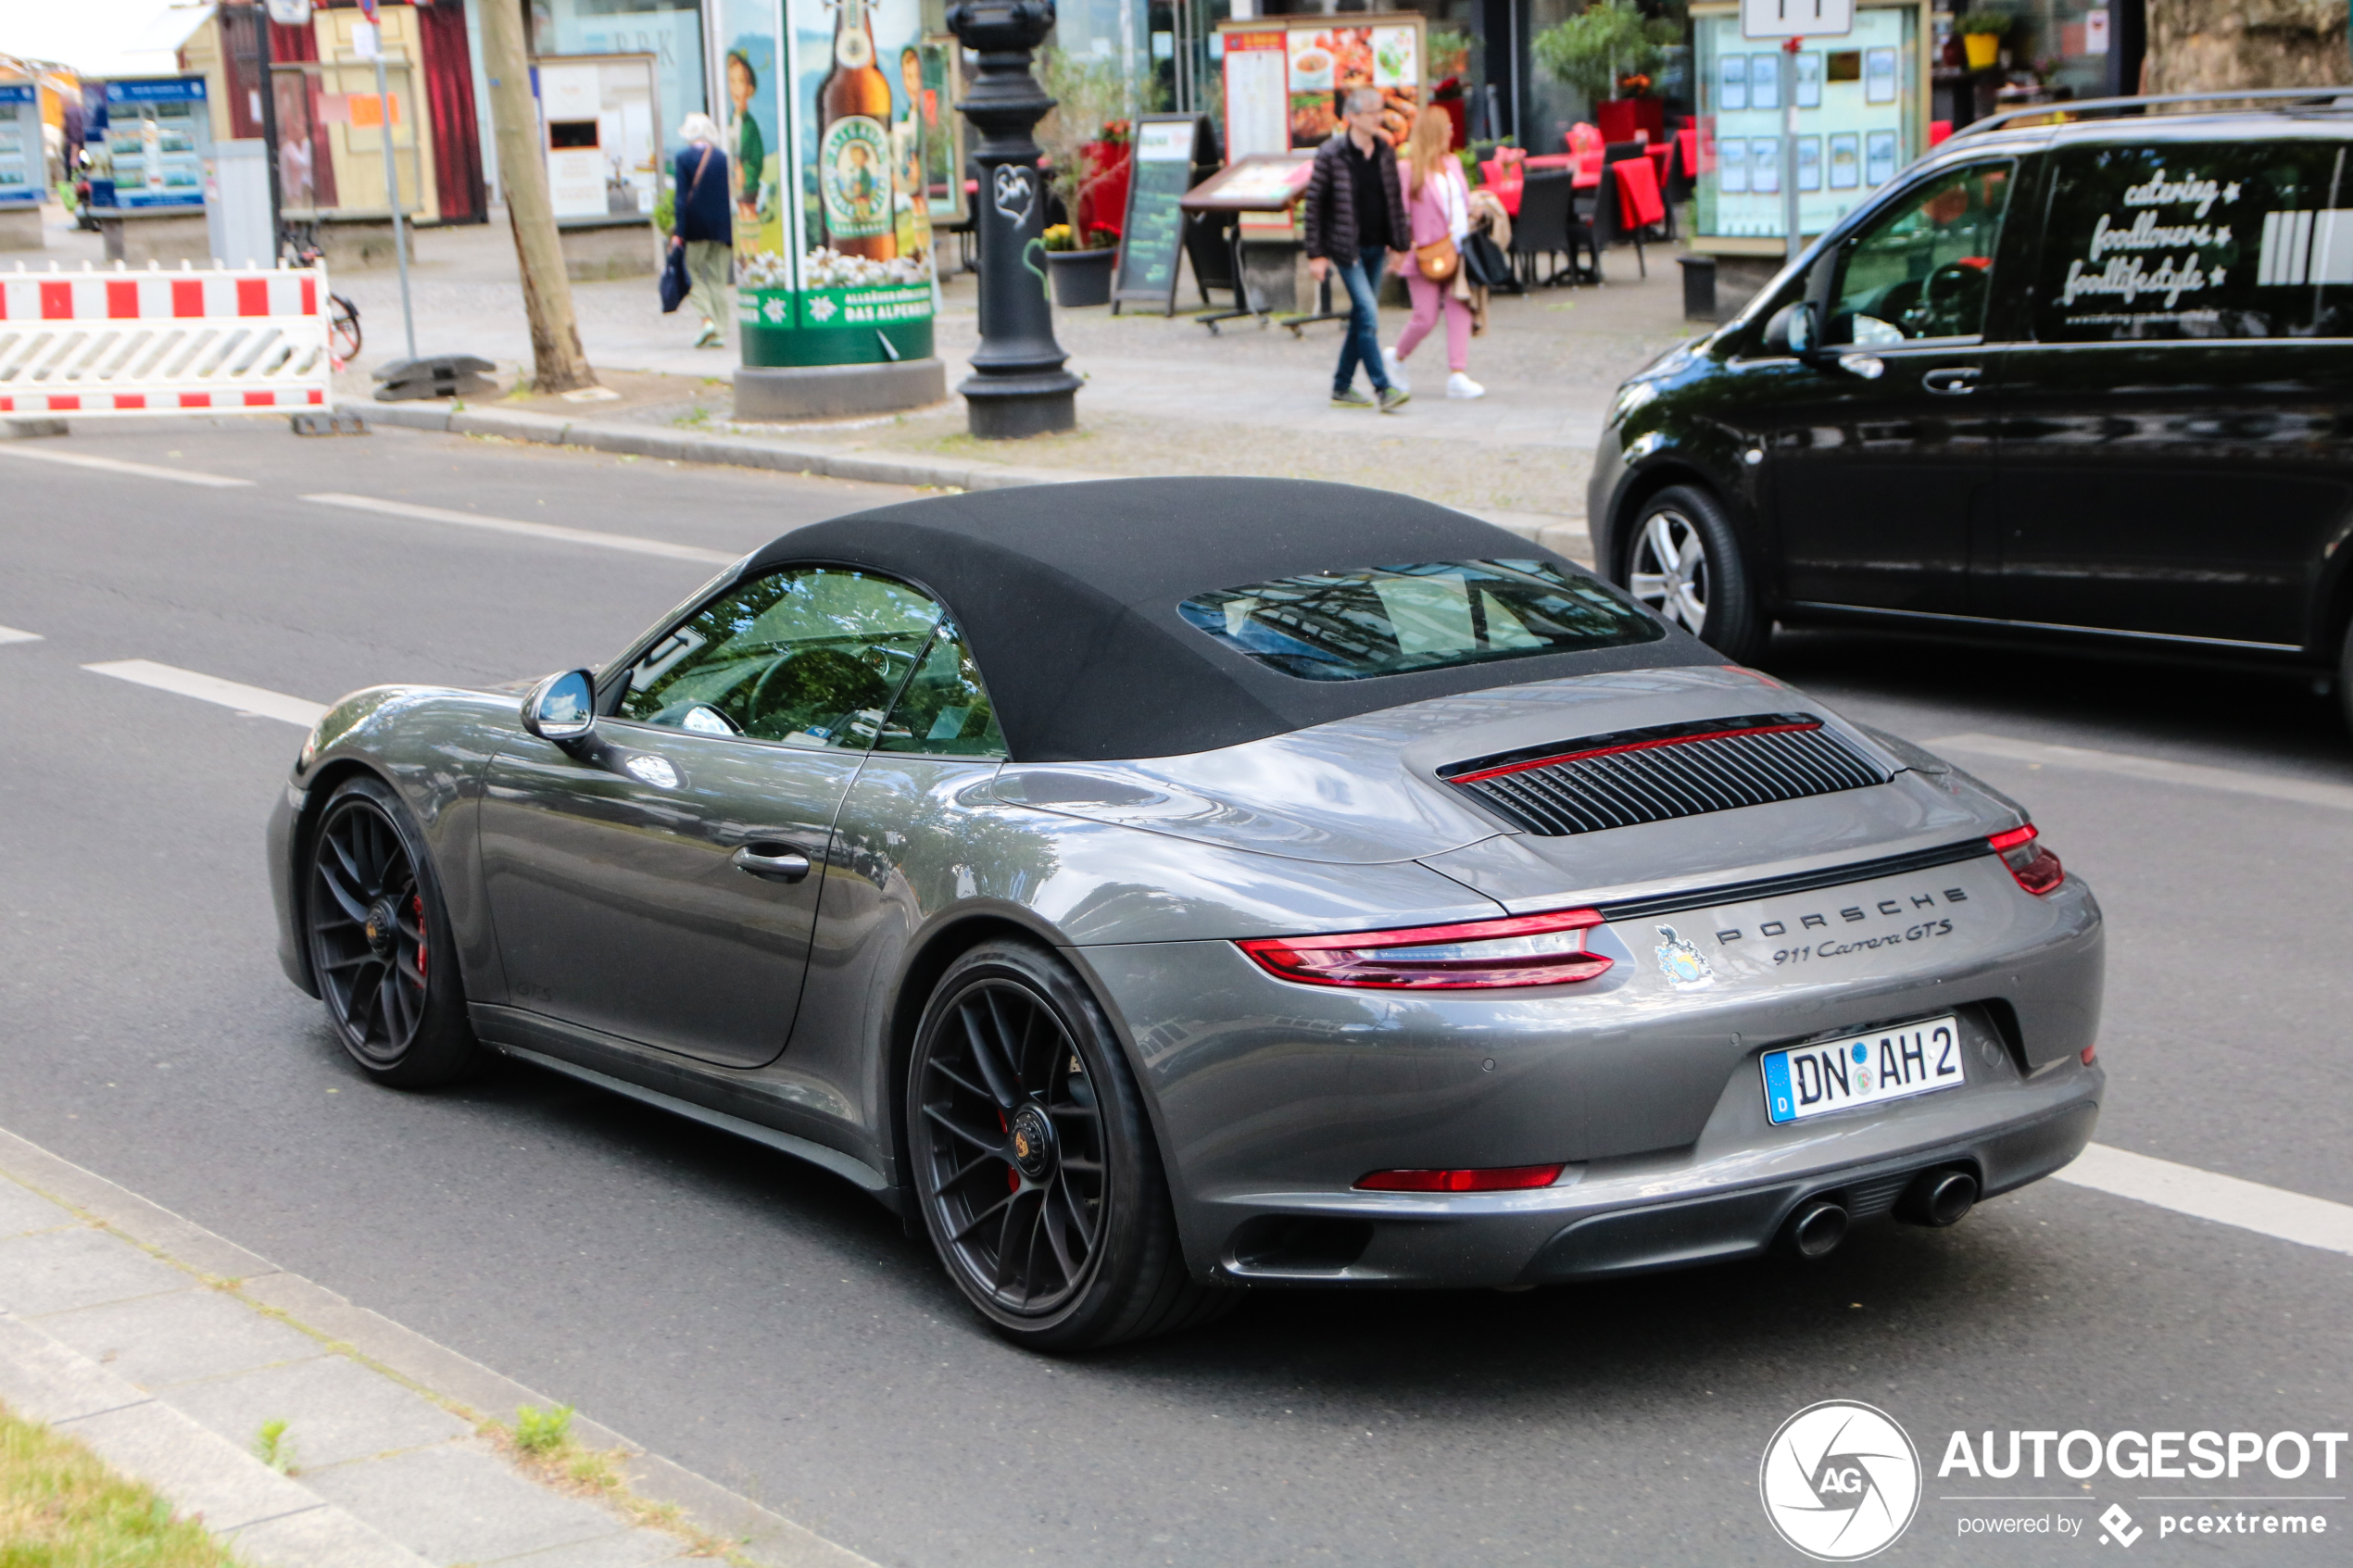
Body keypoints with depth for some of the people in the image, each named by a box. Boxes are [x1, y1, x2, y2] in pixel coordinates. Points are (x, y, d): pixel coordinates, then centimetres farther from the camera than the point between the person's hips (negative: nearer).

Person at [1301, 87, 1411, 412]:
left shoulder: (1386, 153, 5)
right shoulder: (1331, 155, -11)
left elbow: (1395, 199, 13)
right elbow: (1314, 202, -7)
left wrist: (1398, 243, 9)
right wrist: (1316, 254, -9)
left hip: (1376, 247, 6)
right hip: (1347, 247, -6)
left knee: (1361, 317, 10)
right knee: (1368, 315, -13)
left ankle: (1342, 387, 20)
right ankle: (1383, 389, -13)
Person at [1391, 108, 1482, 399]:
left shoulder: (1453, 163, 13)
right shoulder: (1410, 169, -7)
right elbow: (1399, 212, -7)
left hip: (1457, 252, 6)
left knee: (1459, 312, -5)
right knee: (1426, 318, -4)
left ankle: (1457, 375, -7)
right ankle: (1398, 358, 23)